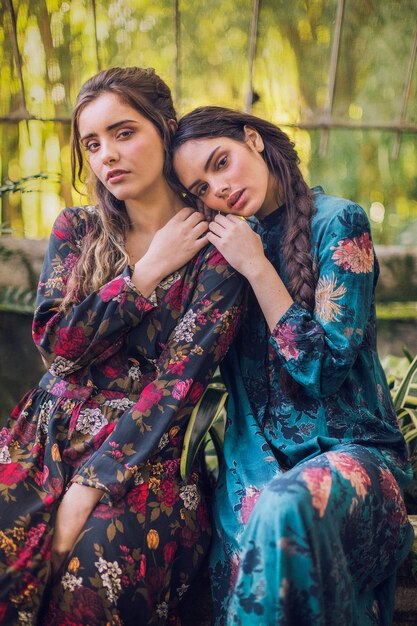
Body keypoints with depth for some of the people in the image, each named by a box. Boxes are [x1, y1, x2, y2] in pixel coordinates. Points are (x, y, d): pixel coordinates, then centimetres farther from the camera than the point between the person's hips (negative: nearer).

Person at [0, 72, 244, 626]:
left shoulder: (214, 247, -3)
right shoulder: (77, 229, 11)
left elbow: (180, 381, -11)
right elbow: (55, 342, -2)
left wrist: (90, 485, -17)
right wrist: (150, 269, -6)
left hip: (147, 454, -3)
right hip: (51, 435, 3)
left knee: (102, 556, -32)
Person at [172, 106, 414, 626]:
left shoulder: (337, 221, -5)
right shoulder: (235, 240, 11)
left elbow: (323, 368, -13)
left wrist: (257, 268, -12)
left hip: (351, 448, -3)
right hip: (259, 457, 3)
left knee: (285, 511, -37)